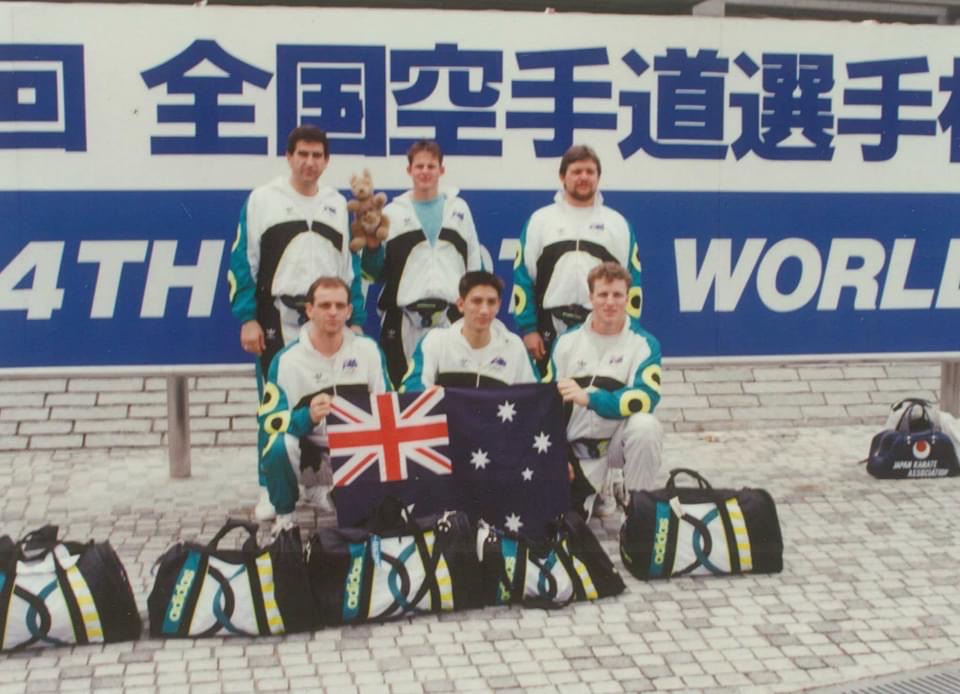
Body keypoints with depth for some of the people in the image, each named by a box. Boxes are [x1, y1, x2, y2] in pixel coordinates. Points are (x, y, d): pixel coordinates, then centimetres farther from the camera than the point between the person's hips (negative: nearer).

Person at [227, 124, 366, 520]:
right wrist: (247, 319, -8)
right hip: (277, 317, -3)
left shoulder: (337, 204, 14)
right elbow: (242, 262, -1)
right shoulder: (263, 199, 3)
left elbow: (350, 265, 15)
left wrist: (356, 319, 8)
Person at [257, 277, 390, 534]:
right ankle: (284, 514, -6)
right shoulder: (287, 359, -14)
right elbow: (270, 421, -20)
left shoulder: (368, 349, -4)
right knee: (280, 445, -35)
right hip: (307, 442, -4)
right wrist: (308, 417, -41)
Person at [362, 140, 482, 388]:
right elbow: (376, 271, 8)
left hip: (451, 315, 1)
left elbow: (474, 265, 14)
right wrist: (372, 245, -11)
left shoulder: (458, 209, 13)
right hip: (405, 317, -1)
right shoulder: (393, 212, 9)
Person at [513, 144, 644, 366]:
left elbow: (631, 281, 6)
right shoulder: (540, 220, 5)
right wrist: (528, 329, -4)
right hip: (551, 332, 0)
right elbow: (523, 277, 3)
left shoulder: (617, 223, 8)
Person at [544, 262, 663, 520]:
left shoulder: (644, 343, -10)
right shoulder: (567, 341, -1)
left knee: (645, 426, -35)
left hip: (619, 438, -2)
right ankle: (594, 492, 22)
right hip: (579, 446, 2)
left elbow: (645, 398, -25)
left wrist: (588, 398, -36)